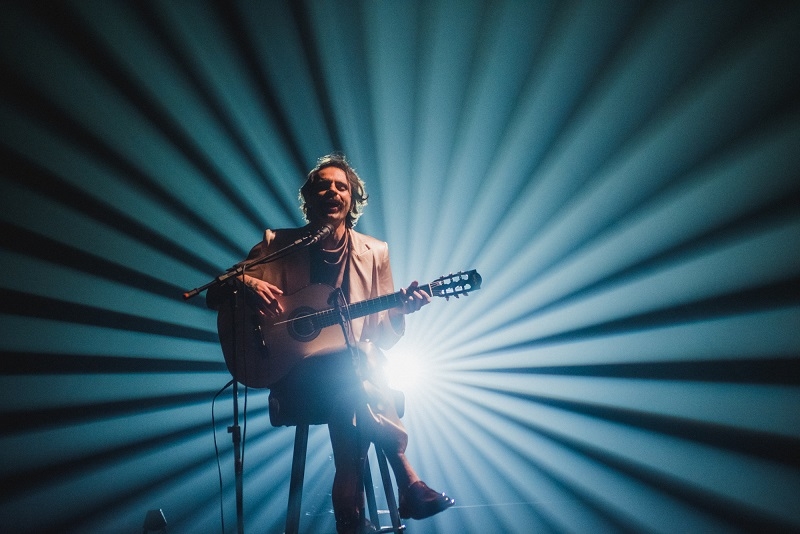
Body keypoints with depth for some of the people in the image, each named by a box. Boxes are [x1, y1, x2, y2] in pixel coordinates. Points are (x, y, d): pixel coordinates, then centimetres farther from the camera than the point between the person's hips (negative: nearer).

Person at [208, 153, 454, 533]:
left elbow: (384, 333, 8)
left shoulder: (374, 252, 9)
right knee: (353, 379, -34)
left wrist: (402, 309, -14)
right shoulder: (278, 245, 5)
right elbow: (214, 295, 6)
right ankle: (407, 479, -24)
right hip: (295, 368, -1)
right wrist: (246, 282, -16)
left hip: (355, 365, 2)